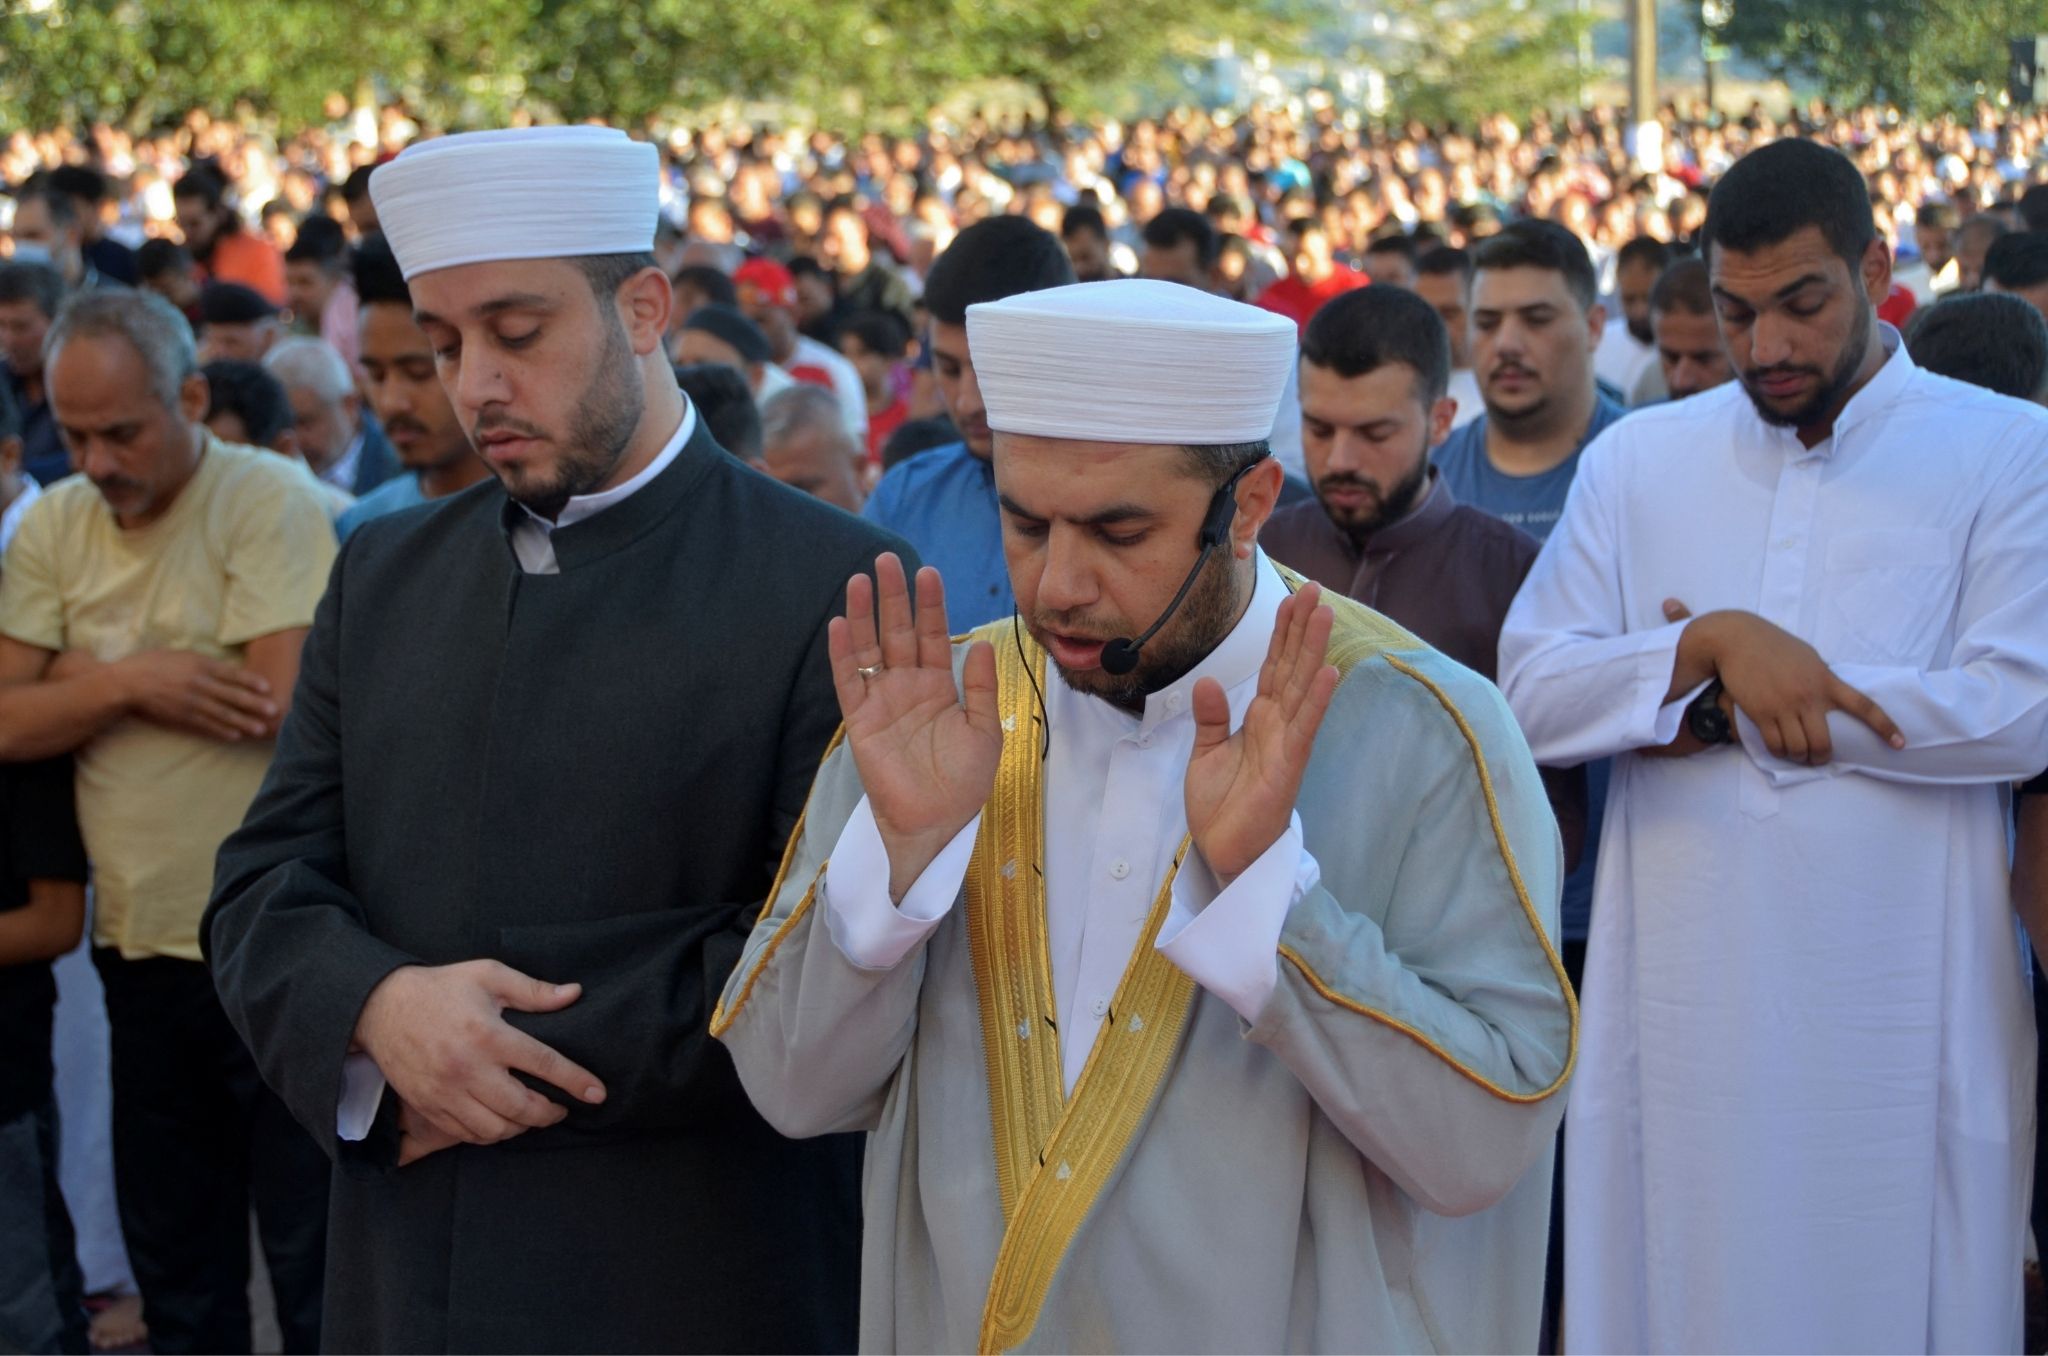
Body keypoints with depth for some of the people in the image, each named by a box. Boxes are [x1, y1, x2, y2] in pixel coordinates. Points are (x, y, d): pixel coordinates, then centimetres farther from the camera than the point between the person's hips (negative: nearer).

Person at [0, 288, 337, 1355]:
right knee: (176, 1270, 16)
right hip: (139, 945, 5)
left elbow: (278, 704, -21)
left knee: (313, 1263, 1)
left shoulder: (271, 501, -10)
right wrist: (129, 680, -15)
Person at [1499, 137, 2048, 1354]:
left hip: (1901, 1013, -2)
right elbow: (1532, 691, 1)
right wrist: (1713, 644, -16)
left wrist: (1724, 709, -9)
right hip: (1685, 1009, 2)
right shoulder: (1638, 460, 10)